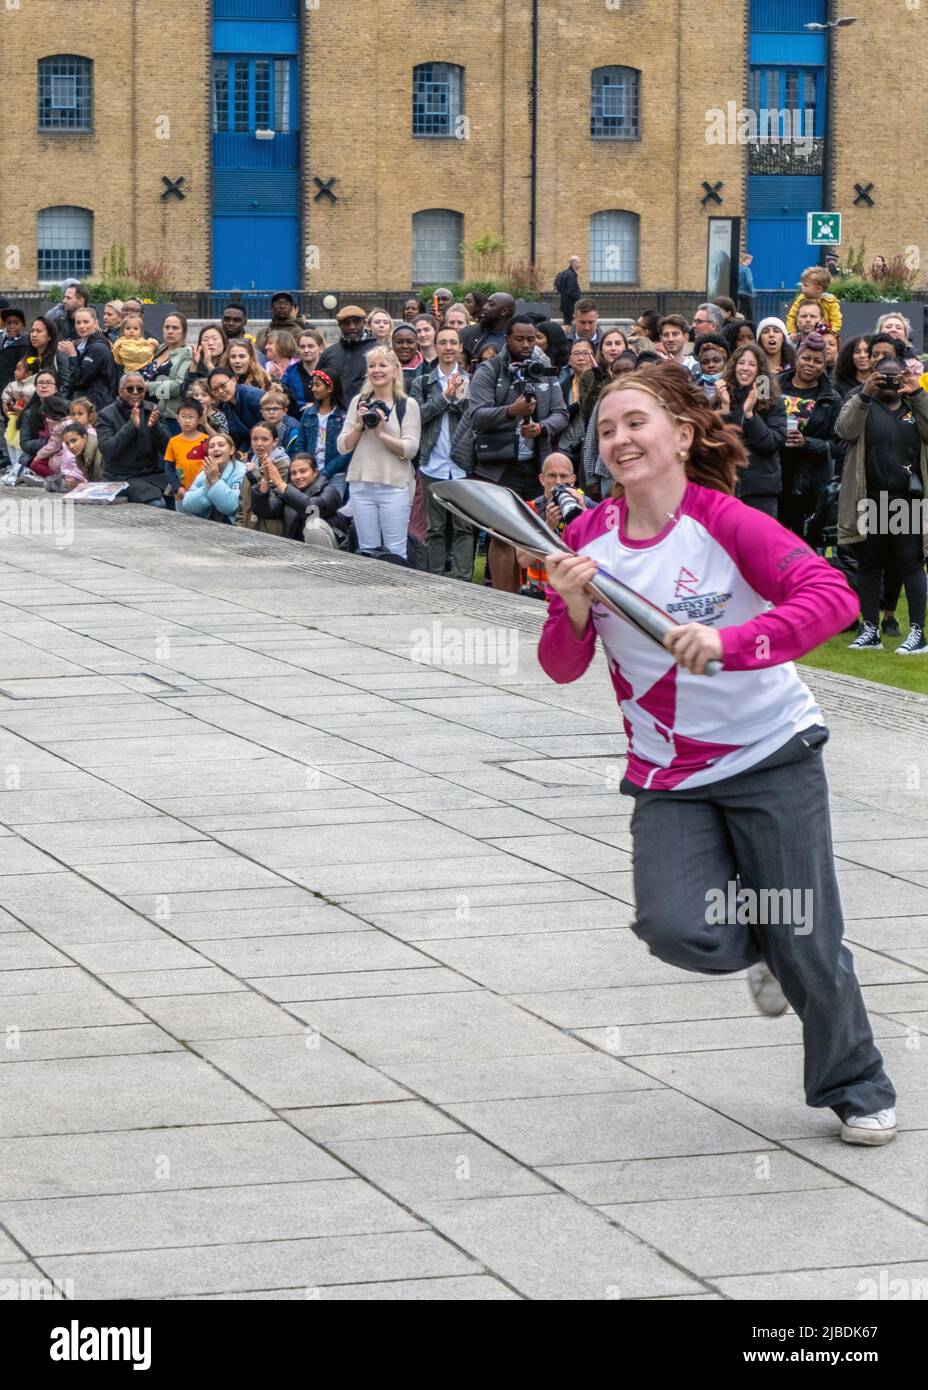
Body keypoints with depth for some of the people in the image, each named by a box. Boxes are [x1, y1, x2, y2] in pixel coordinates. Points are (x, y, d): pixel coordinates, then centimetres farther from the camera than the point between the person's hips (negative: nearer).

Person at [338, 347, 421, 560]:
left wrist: (381, 433, -16)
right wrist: (359, 426, -7)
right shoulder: (359, 402, 10)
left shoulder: (408, 405, 0)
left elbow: (410, 449, -8)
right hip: (361, 485, 4)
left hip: (395, 486, -4)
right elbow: (343, 447, 8)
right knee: (367, 550, 8)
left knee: (395, 551, -4)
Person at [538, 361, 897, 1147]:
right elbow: (563, 669, 2)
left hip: (772, 751, -3)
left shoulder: (727, 523, -16)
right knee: (676, 930, -17)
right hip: (668, 773, 3)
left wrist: (730, 643, -40)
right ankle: (761, 949, 20)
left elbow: (832, 597, -27)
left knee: (805, 936, -1)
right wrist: (572, 609, -20)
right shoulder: (588, 539, -3)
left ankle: (858, 1091, 23)